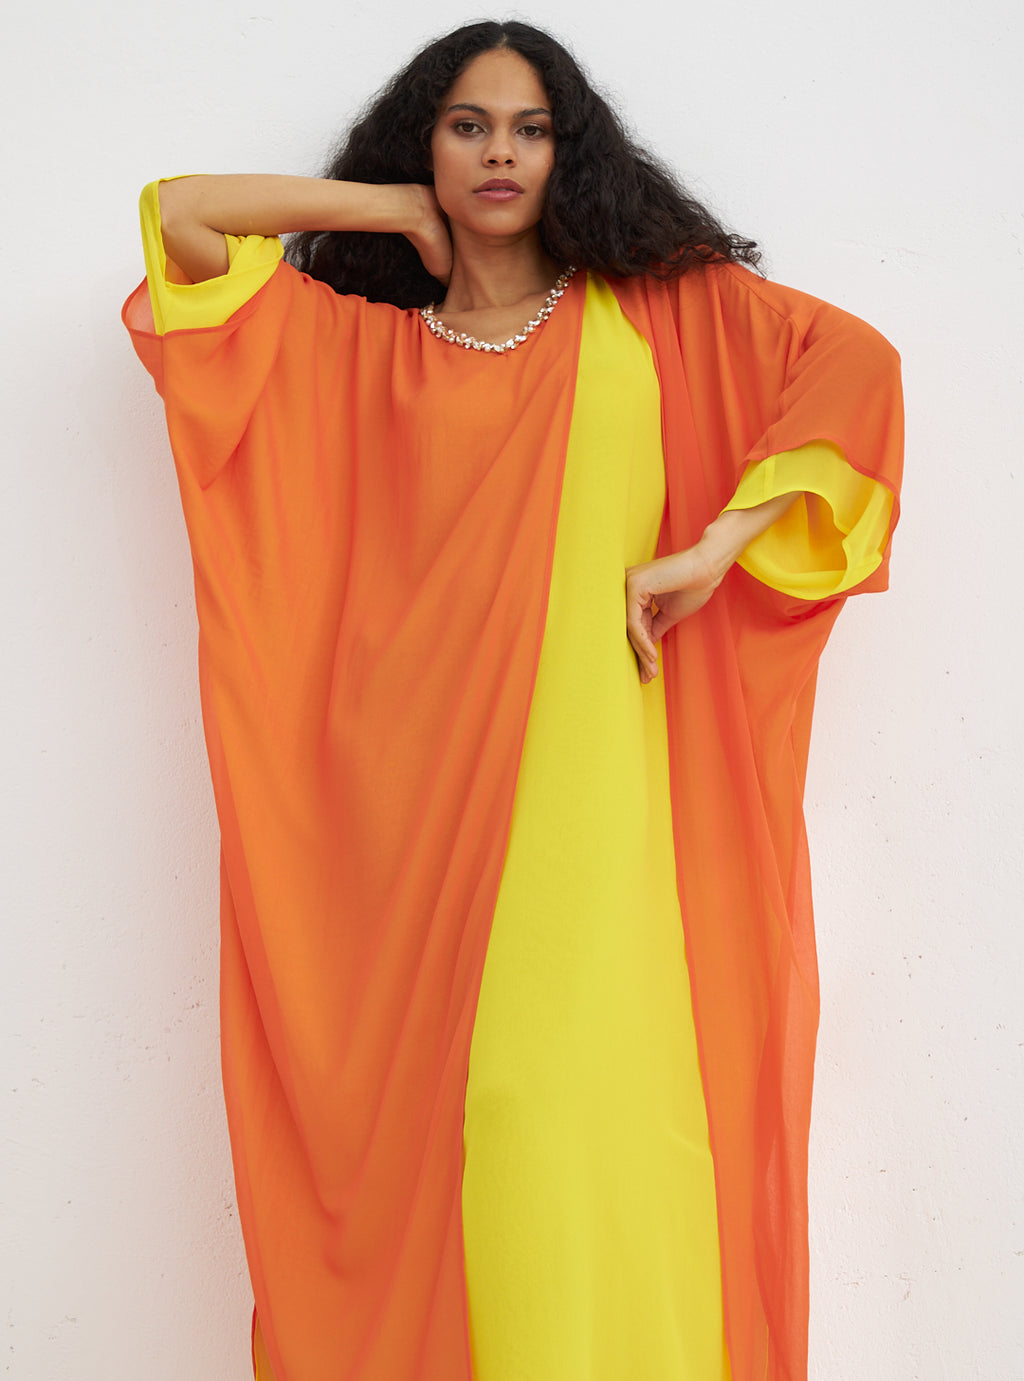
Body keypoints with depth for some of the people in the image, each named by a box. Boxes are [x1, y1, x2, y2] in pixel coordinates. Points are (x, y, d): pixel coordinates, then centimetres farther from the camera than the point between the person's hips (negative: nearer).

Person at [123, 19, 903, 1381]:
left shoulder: (655, 310, 14)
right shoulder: (363, 343, 17)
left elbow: (855, 359, 3)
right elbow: (176, 217, 15)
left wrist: (714, 550, -5)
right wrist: (399, 212, 16)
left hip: (585, 781, -1)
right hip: (416, 795, 1)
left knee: (570, 1108, -11)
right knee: (414, 1113, -3)